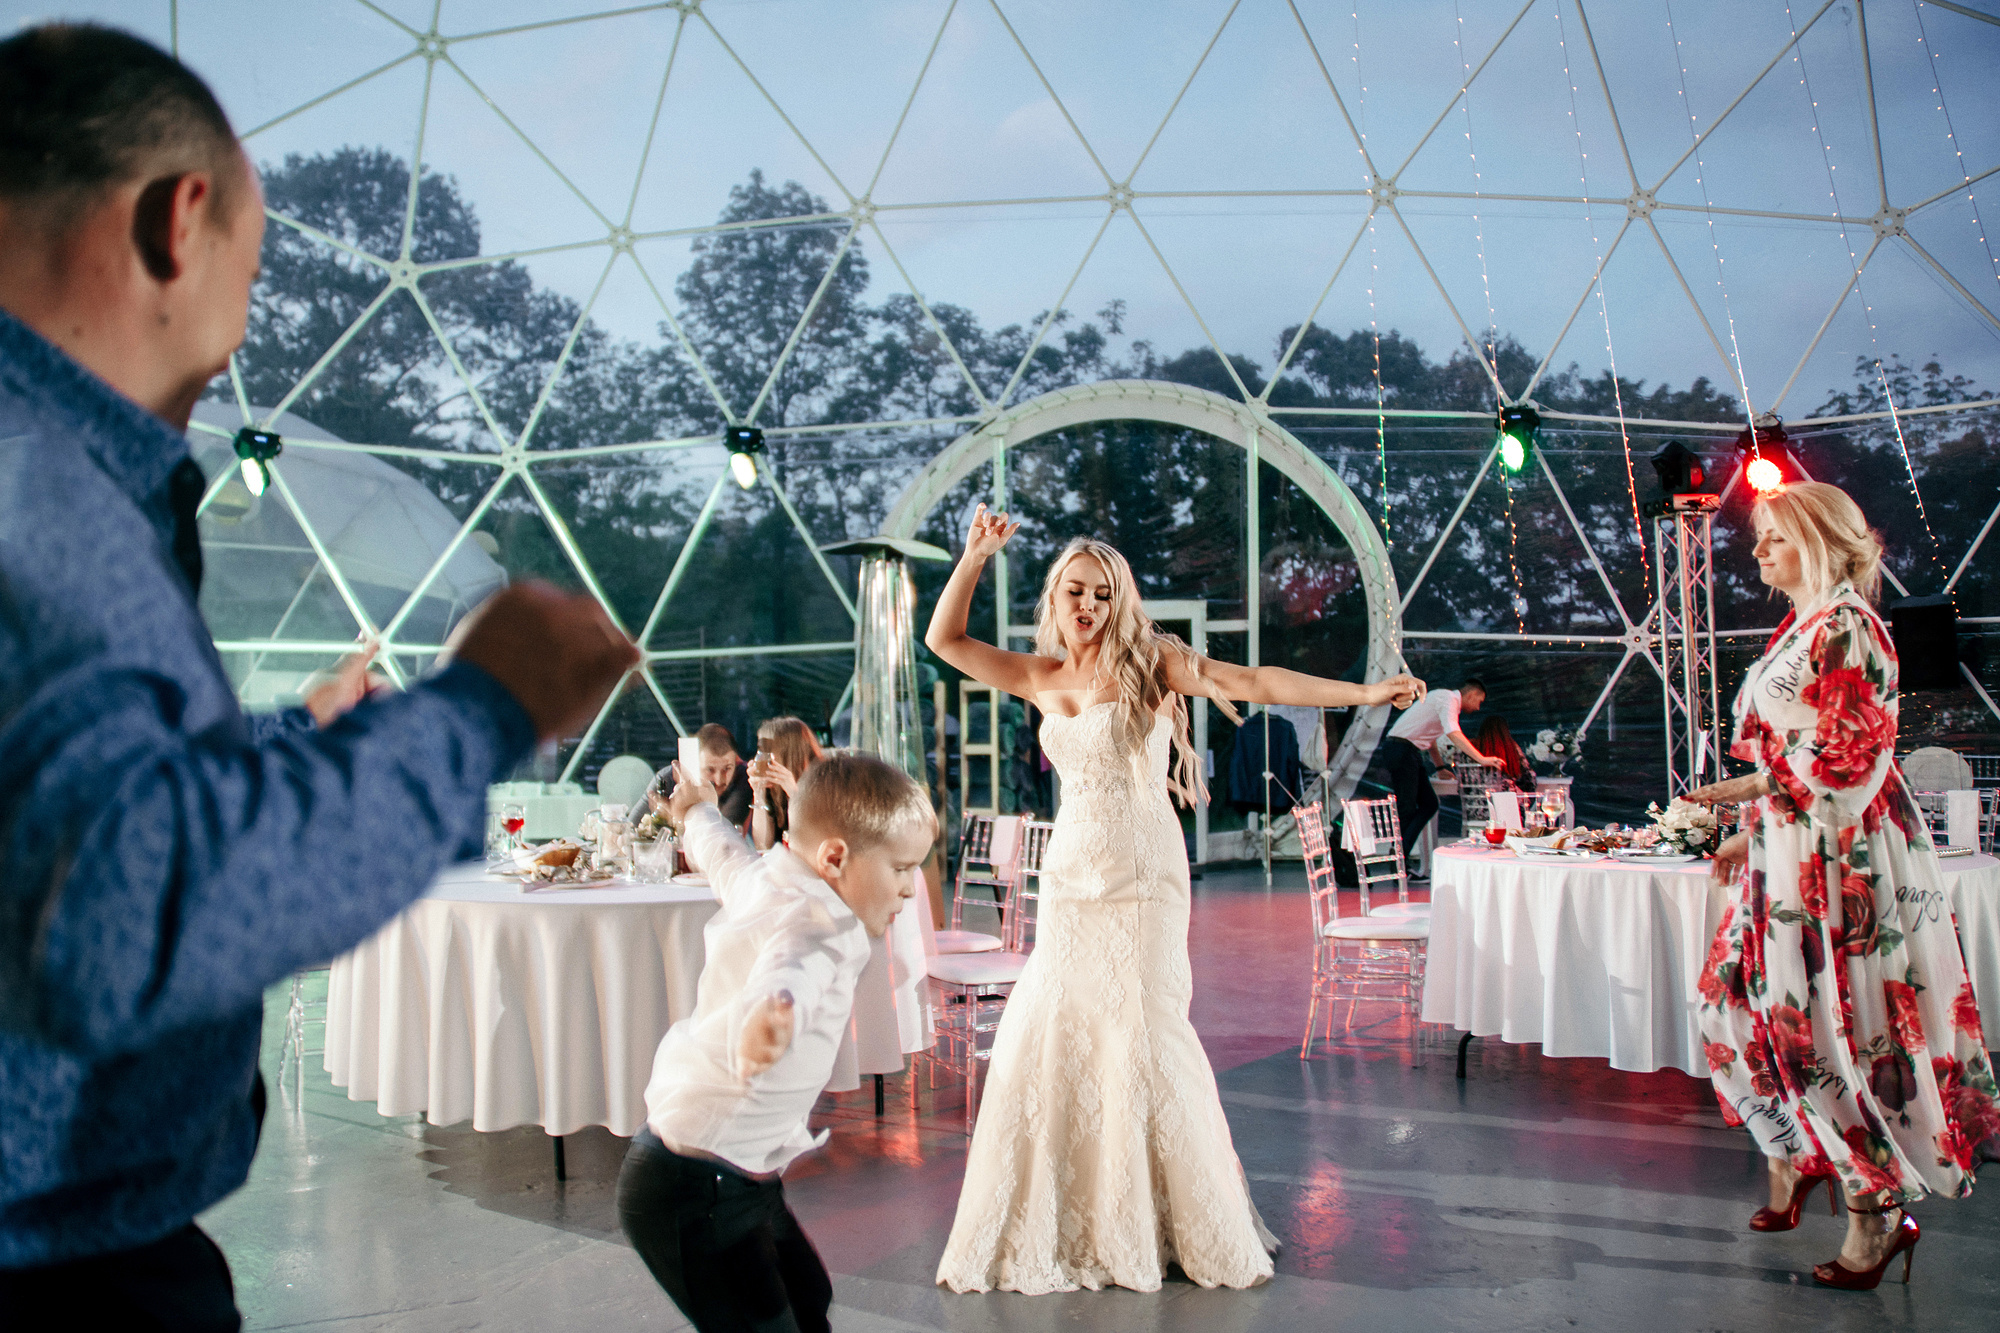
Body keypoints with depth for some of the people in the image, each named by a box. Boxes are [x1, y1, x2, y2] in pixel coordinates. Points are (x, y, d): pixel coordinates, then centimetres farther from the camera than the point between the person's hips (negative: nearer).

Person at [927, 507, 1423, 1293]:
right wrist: (976, 556, -1)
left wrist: (1363, 692, -17)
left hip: (1141, 877, -4)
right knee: (1043, 1038, 3)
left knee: (1141, 1035, -5)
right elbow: (944, 640, 9)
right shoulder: (1041, 679, 9)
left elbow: (1247, 683, -10)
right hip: (1070, 875, 4)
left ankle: (1202, 1230, 11)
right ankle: (1056, 1230, 18)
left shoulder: (1148, 663, -3)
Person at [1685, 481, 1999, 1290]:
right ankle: (1792, 1164, 26)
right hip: (1789, 854, 9)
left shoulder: (1846, 626, -13)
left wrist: (1751, 787, -17)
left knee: (1834, 1027, -5)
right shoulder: (1800, 629, 16)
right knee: (1743, 1005, 12)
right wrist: (1751, 834, 16)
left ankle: (1878, 1209, 7)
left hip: (1843, 857, -9)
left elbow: (1851, 755, -19)